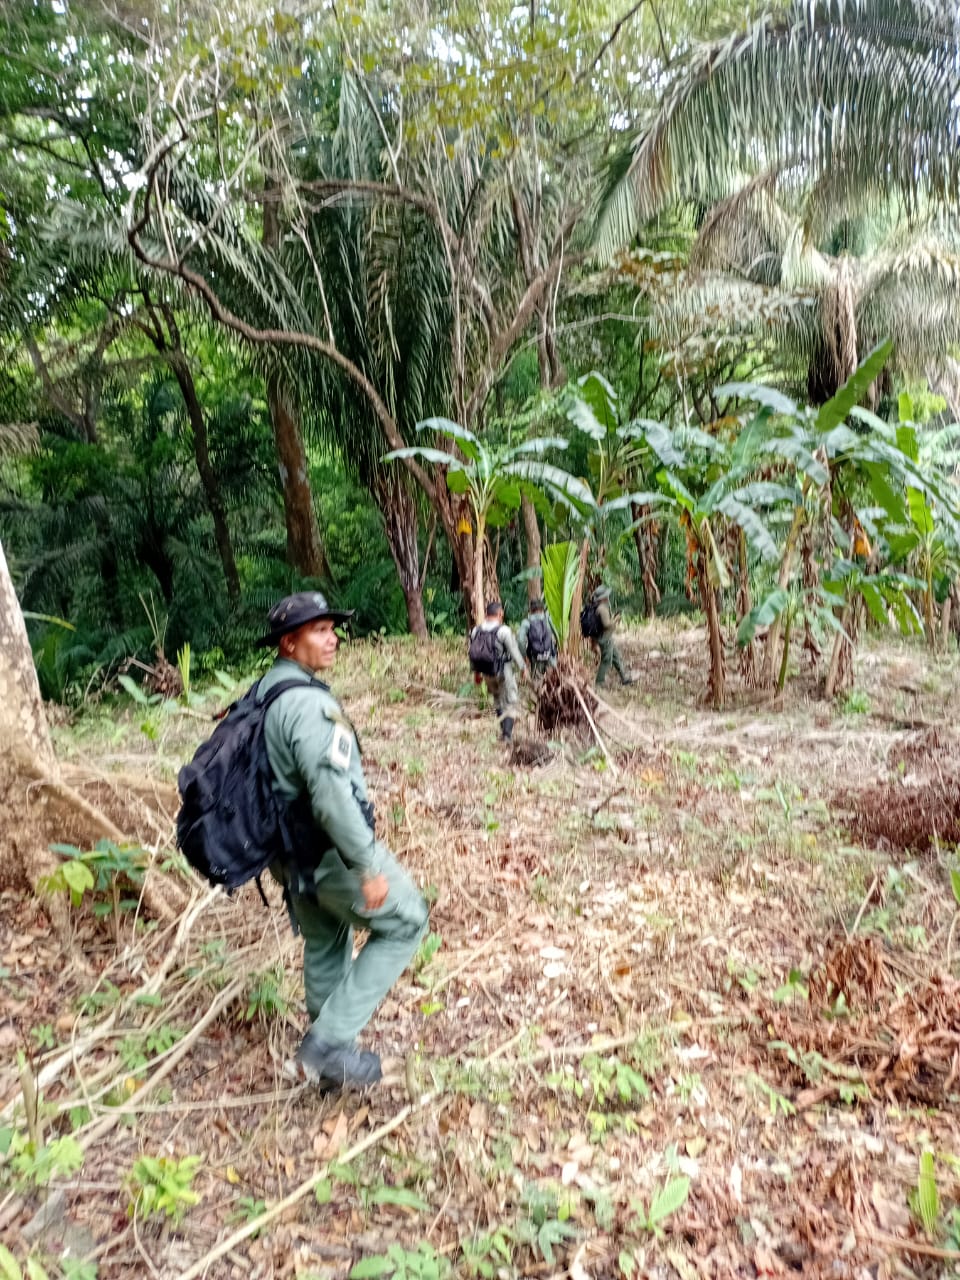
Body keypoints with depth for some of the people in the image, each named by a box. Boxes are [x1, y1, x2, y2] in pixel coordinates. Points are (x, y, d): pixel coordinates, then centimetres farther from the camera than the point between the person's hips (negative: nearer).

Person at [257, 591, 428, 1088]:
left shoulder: (263, 694, 6)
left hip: (291, 853, 9)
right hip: (331, 851, -9)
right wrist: (367, 868, -25)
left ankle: (328, 1055, 38)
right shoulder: (309, 703, -24)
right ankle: (330, 1040, 7)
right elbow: (331, 793, -31)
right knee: (404, 922, 6)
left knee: (323, 946, 23)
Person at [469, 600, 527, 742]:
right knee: (511, 703, 5)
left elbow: (473, 653, 5)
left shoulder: (476, 631, -2)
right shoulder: (504, 631, -18)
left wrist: (477, 672, 18)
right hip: (504, 672, -5)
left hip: (487, 673, 6)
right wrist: (523, 667, 3)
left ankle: (504, 729, 32)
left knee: (498, 700, 25)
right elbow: (514, 652, -13)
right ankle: (507, 733, -5)